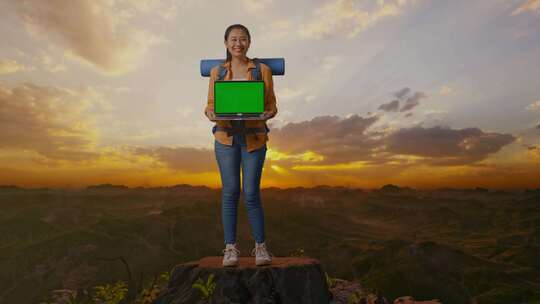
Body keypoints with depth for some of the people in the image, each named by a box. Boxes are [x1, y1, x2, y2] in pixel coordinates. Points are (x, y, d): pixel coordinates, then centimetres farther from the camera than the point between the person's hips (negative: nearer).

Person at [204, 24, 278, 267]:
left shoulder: (263, 70, 6)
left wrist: (268, 114, -17)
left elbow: (271, 105, 6)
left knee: (251, 193, -4)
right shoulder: (217, 72, 10)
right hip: (226, 136, 1)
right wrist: (210, 113, -14)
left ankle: (260, 246, 13)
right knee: (230, 192, 0)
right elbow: (210, 105, 10)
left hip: (254, 138, -1)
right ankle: (230, 247, 11)